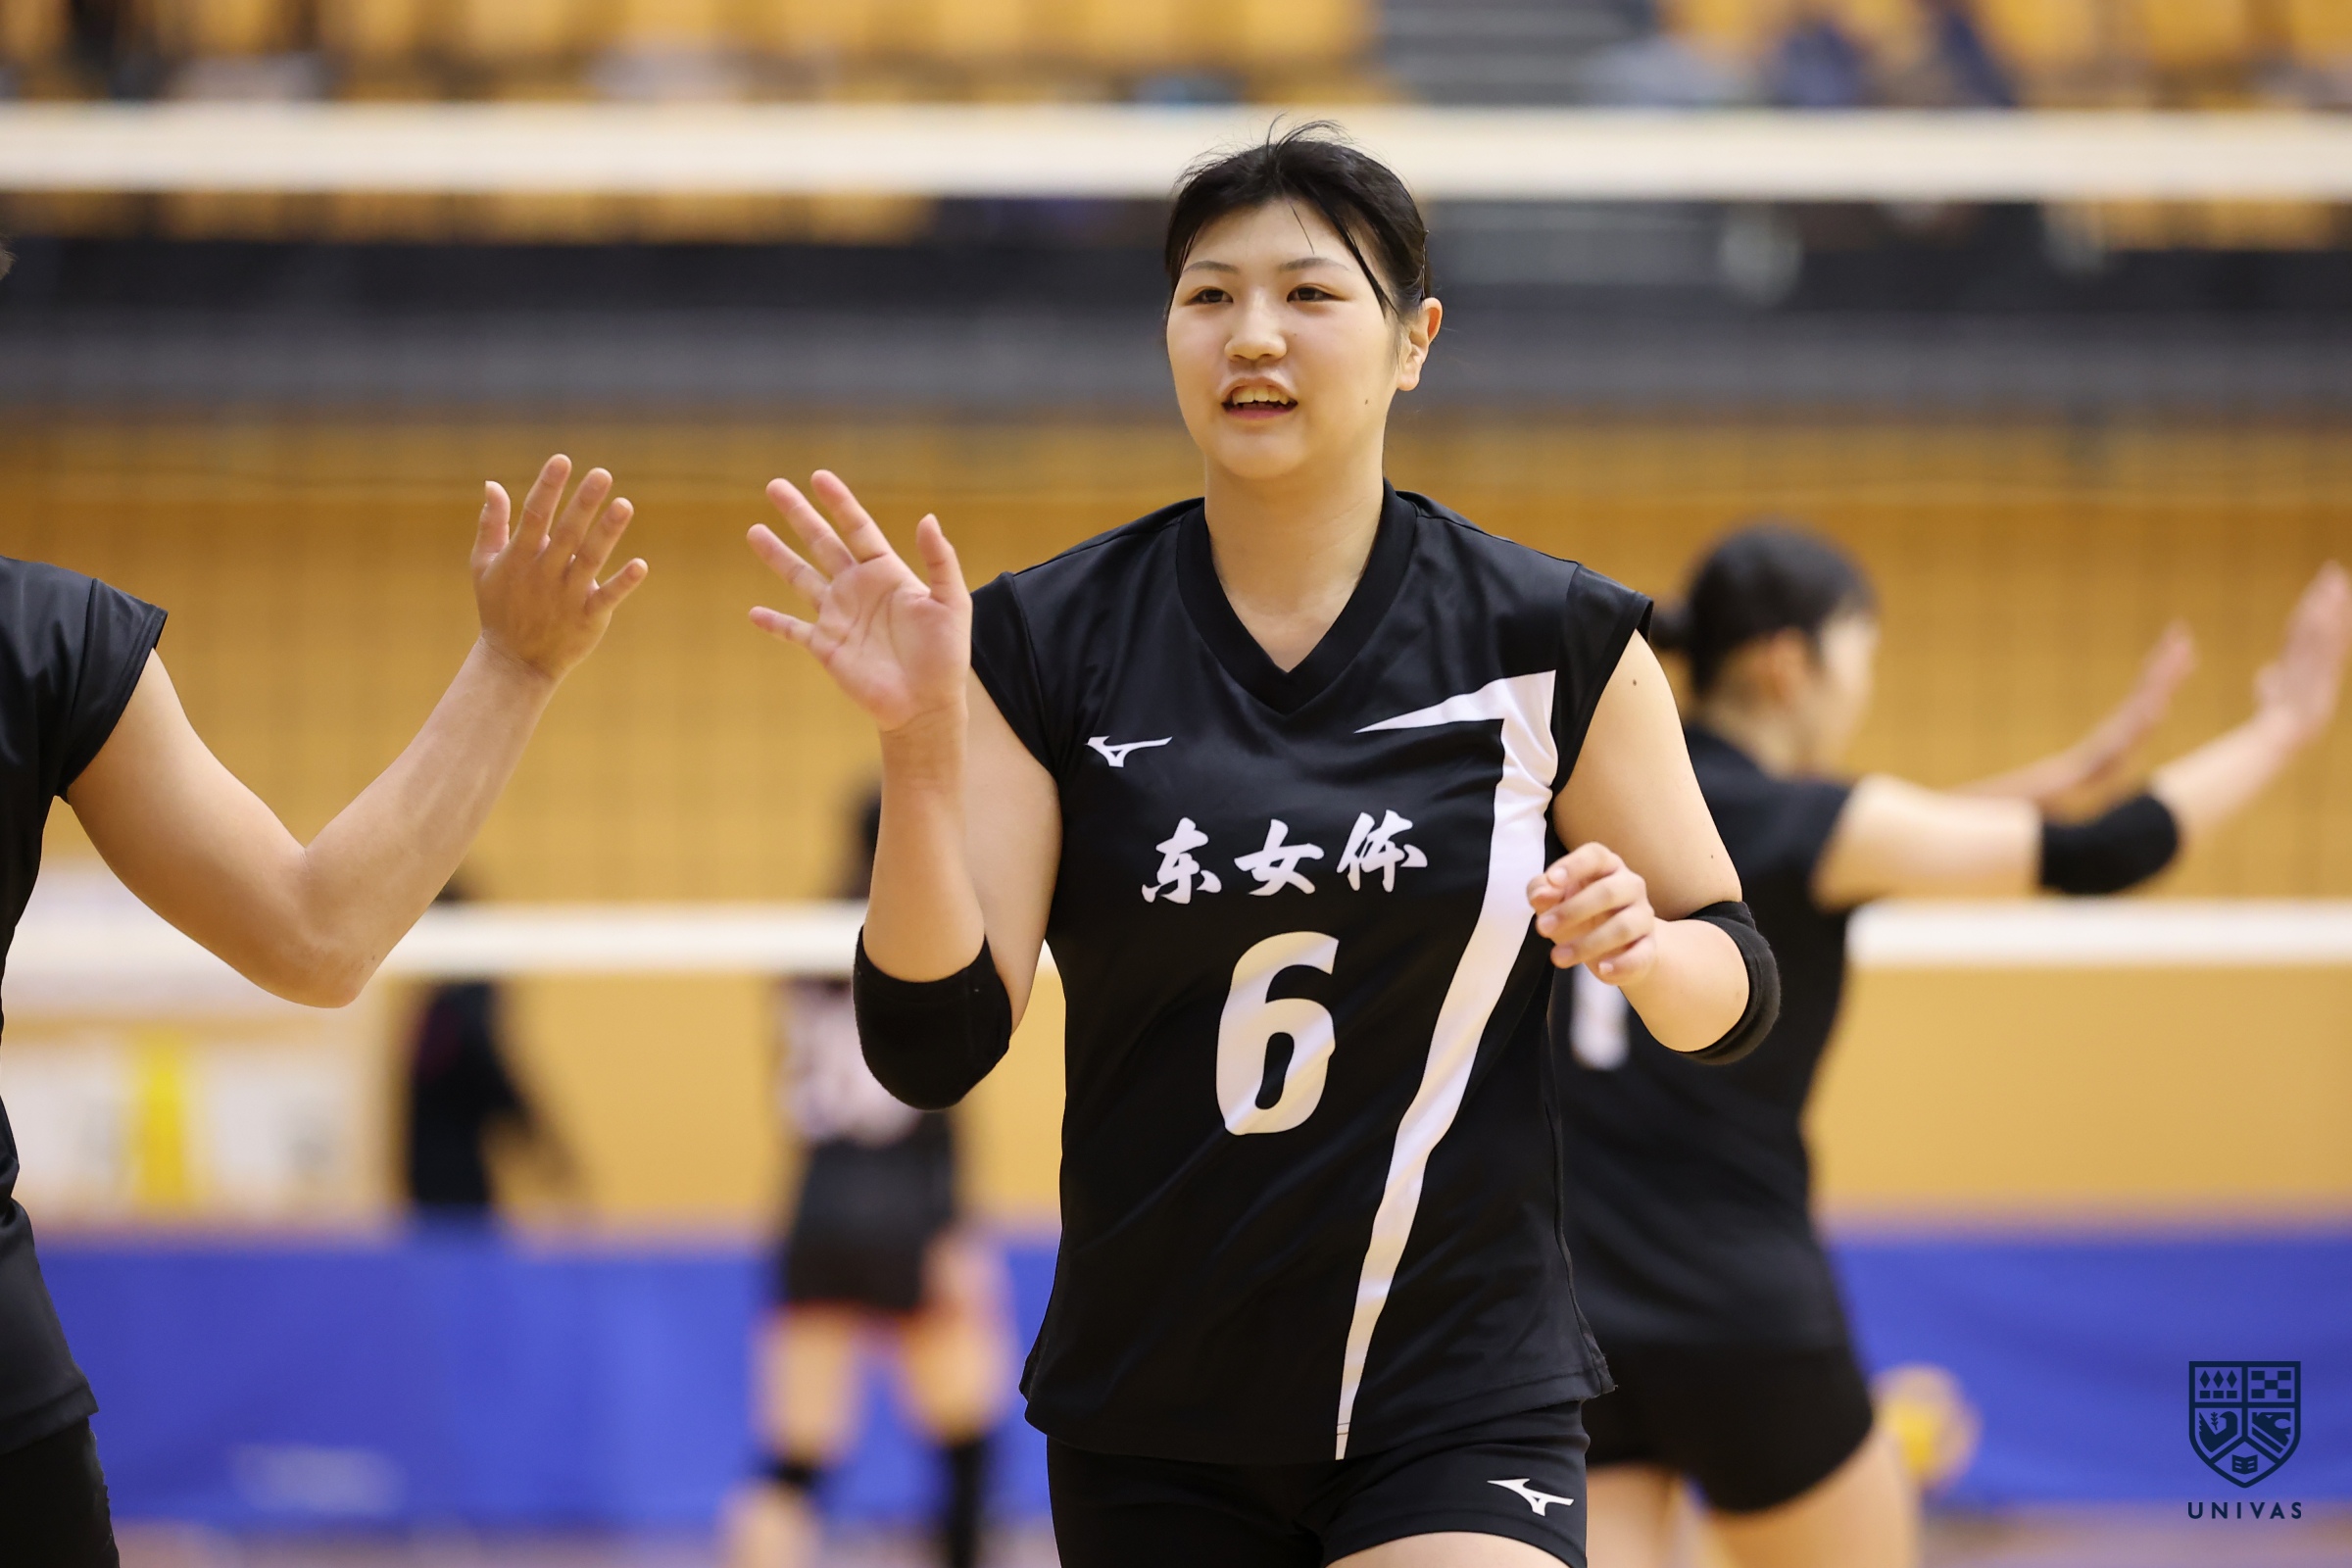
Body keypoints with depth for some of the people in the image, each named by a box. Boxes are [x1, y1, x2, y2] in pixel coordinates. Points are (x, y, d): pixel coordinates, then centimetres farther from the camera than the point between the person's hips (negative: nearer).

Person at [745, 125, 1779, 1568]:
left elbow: (1732, 987, 6)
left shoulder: (1551, 639, -2)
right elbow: (935, 1049, -7)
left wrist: (1642, 945, -16)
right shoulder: (1047, 643, -2)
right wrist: (921, 743, -20)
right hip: (1148, 1435, 2)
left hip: (1460, 1411, -2)